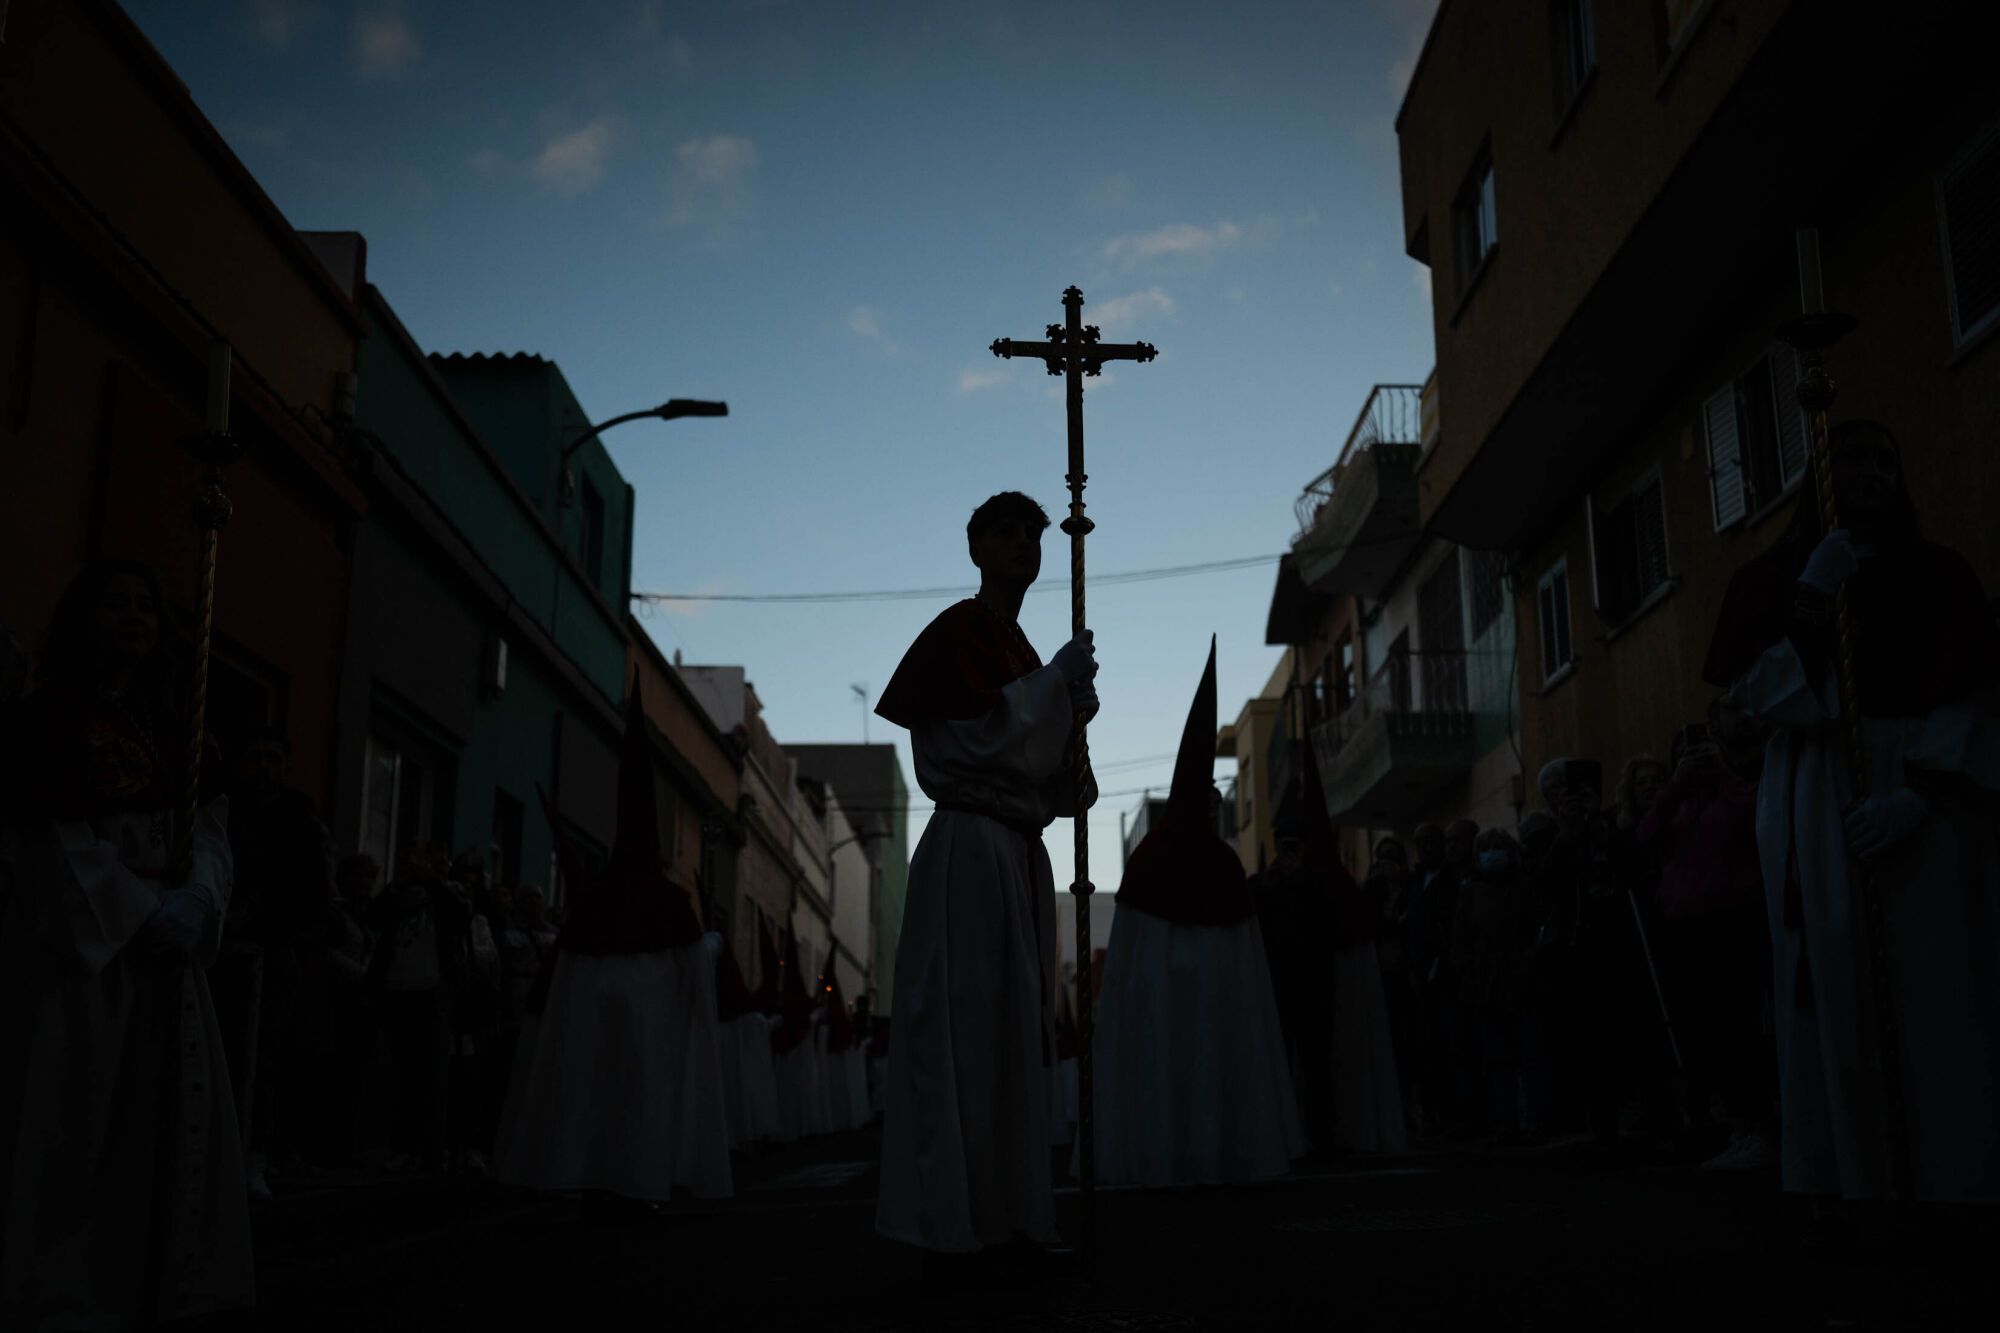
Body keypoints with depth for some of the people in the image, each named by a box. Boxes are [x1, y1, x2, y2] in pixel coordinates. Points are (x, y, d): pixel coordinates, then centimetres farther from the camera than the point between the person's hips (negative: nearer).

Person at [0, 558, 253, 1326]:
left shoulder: (175, 730, 17)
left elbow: (210, 832, 8)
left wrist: (192, 906, -11)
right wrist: (141, 912, -13)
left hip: (165, 947, 4)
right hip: (69, 942, -4)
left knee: (168, 1123, -1)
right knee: (65, 1126, -7)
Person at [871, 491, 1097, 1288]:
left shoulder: (1021, 650, 21)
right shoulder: (958, 632, -4)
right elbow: (980, 736, -17)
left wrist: (1073, 711, 2)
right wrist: (1056, 681, -9)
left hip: (1020, 851, 9)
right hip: (970, 846, -9)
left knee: (1012, 1035, 7)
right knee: (961, 1033, -10)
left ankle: (1004, 1218, 12)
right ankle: (947, 1229, -8)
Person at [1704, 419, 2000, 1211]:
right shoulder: (1775, 578, 15)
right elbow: (1758, 692, 2)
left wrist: (1918, 791, -13)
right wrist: (1813, 596, -6)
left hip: (1926, 797, 0)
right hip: (1818, 802, 0)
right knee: (1833, 993, -6)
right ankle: (1848, 1187, -5)